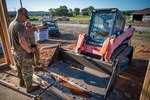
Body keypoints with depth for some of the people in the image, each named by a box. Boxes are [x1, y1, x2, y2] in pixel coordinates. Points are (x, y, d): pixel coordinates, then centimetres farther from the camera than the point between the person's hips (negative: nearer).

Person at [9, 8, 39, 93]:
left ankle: (22, 82, 46)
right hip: (23, 53, -9)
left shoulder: (11, 24, 5)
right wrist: (30, 51, -23)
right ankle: (29, 87, 24)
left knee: (20, 69, 26)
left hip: (15, 51, 9)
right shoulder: (20, 26, -25)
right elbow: (22, 41, -35)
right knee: (27, 71, 8)